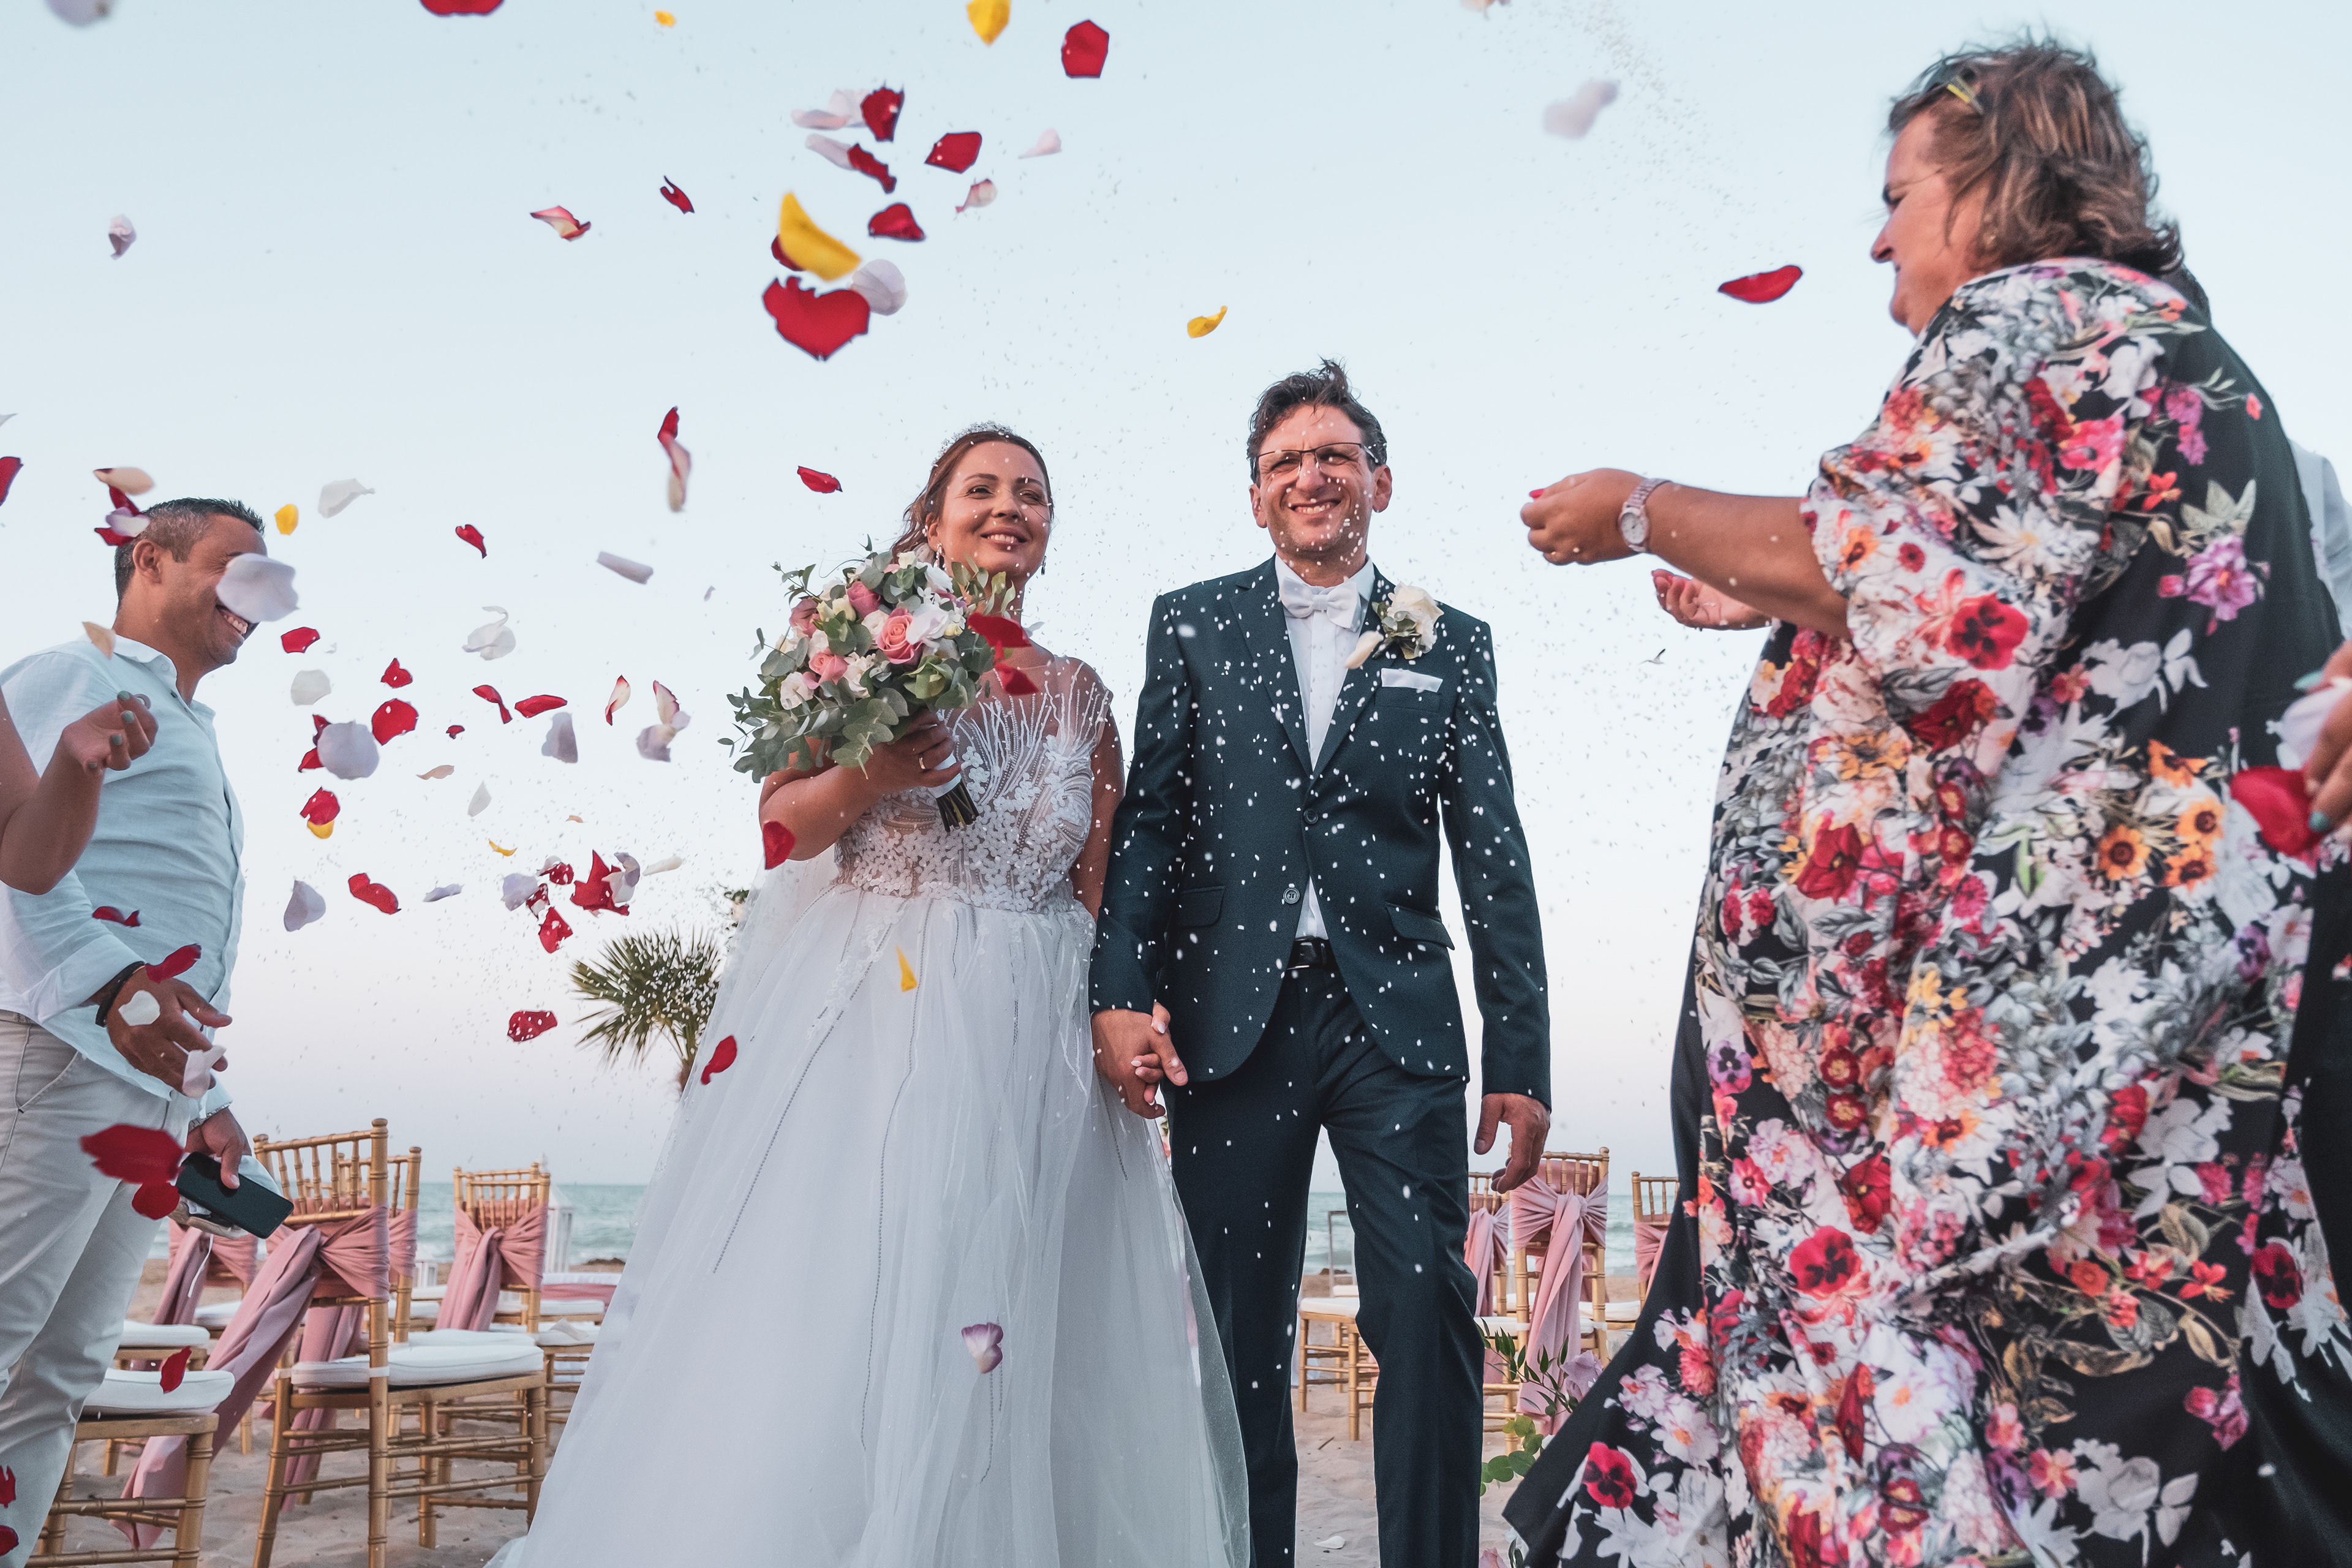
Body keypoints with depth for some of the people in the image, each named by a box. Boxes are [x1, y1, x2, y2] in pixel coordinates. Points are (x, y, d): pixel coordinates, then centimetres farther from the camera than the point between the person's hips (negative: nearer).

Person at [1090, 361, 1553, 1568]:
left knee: (1428, 1318, -8)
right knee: (1239, 1336, 6)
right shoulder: (1190, 624, 11)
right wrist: (1122, 993, -8)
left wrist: (1520, 1058, 1)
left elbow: (1493, 860, 7)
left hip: (1396, 1018, 0)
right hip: (1230, 1015, 0)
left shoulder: (1451, 645, 11)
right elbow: (1148, 819, 5)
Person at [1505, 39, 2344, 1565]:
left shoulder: (2030, 312, -4)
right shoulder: (2196, 358, 25)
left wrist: (1645, 512, -3)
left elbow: (1907, 578, -16)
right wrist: (1764, 596, 28)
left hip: (2021, 969, -10)